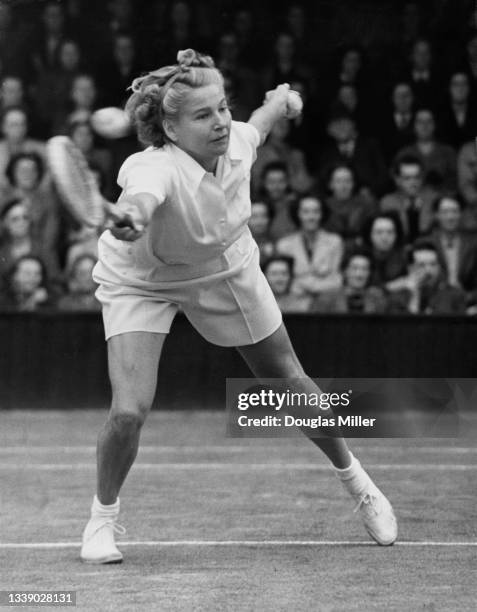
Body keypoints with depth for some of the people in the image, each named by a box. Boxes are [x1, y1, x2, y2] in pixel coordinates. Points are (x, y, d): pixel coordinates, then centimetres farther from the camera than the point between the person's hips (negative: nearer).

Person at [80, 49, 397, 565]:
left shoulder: (236, 141, -23)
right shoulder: (155, 168, -40)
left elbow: (257, 127, 4)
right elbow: (141, 194, -67)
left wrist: (279, 101, 24)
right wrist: (133, 213, -90)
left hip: (227, 270, 5)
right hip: (142, 283, -5)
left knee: (290, 383, 14)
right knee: (129, 412, -20)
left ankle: (354, 480, 39)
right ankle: (102, 517, 8)